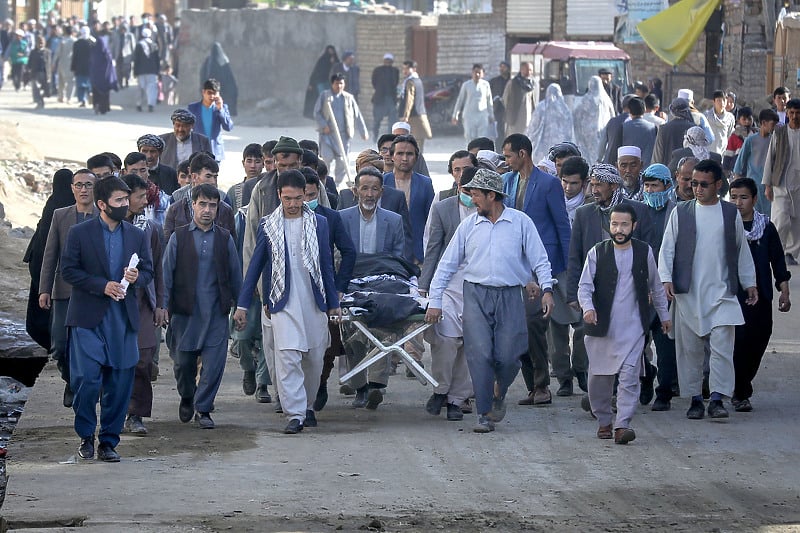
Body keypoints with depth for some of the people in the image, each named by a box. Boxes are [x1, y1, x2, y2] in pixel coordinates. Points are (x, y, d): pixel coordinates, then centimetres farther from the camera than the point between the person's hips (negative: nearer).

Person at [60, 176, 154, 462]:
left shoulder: (137, 235, 11)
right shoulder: (80, 233, 0)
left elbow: (148, 271, 15)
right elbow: (68, 270, -4)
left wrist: (136, 277, -9)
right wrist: (102, 285, -14)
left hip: (123, 318, 3)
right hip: (88, 317, -3)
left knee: (119, 383, 3)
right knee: (87, 379, -10)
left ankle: (108, 442, 13)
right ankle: (86, 436, 10)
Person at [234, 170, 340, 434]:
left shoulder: (318, 223, 6)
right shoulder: (268, 226, 3)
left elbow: (326, 264, 12)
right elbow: (255, 266, 7)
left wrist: (333, 303, 12)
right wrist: (242, 305, 5)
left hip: (314, 303, 2)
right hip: (283, 303, -2)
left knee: (314, 358, 8)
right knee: (288, 357, -13)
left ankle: (307, 405, 27)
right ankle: (295, 415, -14)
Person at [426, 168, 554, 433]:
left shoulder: (521, 222, 2)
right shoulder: (469, 225, 7)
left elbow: (539, 259, 5)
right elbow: (447, 264, 11)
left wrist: (546, 289, -10)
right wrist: (434, 301, 6)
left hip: (510, 296, -1)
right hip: (476, 295, 1)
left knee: (507, 357, -5)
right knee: (479, 354, -10)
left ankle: (499, 393, 28)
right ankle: (484, 415, -3)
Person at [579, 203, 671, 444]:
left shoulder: (644, 252, 6)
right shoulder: (597, 253, 0)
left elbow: (655, 286, 19)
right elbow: (585, 285, -2)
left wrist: (664, 314, 26)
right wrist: (587, 307, -22)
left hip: (633, 327, 0)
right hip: (601, 325, 0)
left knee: (629, 375, -12)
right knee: (599, 376, 8)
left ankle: (623, 424, -16)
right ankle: (603, 421, 25)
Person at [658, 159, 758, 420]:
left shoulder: (731, 214, 8)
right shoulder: (680, 213, 5)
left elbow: (742, 251, 15)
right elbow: (667, 248, 4)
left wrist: (750, 283, 16)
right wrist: (666, 279, -8)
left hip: (722, 293, 0)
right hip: (687, 293, 0)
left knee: (722, 347, -11)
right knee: (690, 348, 3)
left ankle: (717, 399, -10)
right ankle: (695, 399, 12)